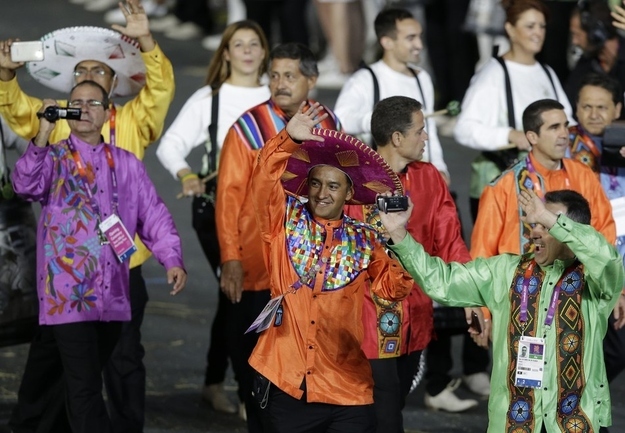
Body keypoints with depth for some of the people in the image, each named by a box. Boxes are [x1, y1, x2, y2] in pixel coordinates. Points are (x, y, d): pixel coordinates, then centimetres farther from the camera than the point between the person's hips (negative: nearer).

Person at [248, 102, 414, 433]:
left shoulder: (364, 240, 8)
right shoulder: (286, 224, 7)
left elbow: (393, 288, -2)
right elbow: (264, 181, -8)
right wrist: (289, 138, -23)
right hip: (285, 383, 0)